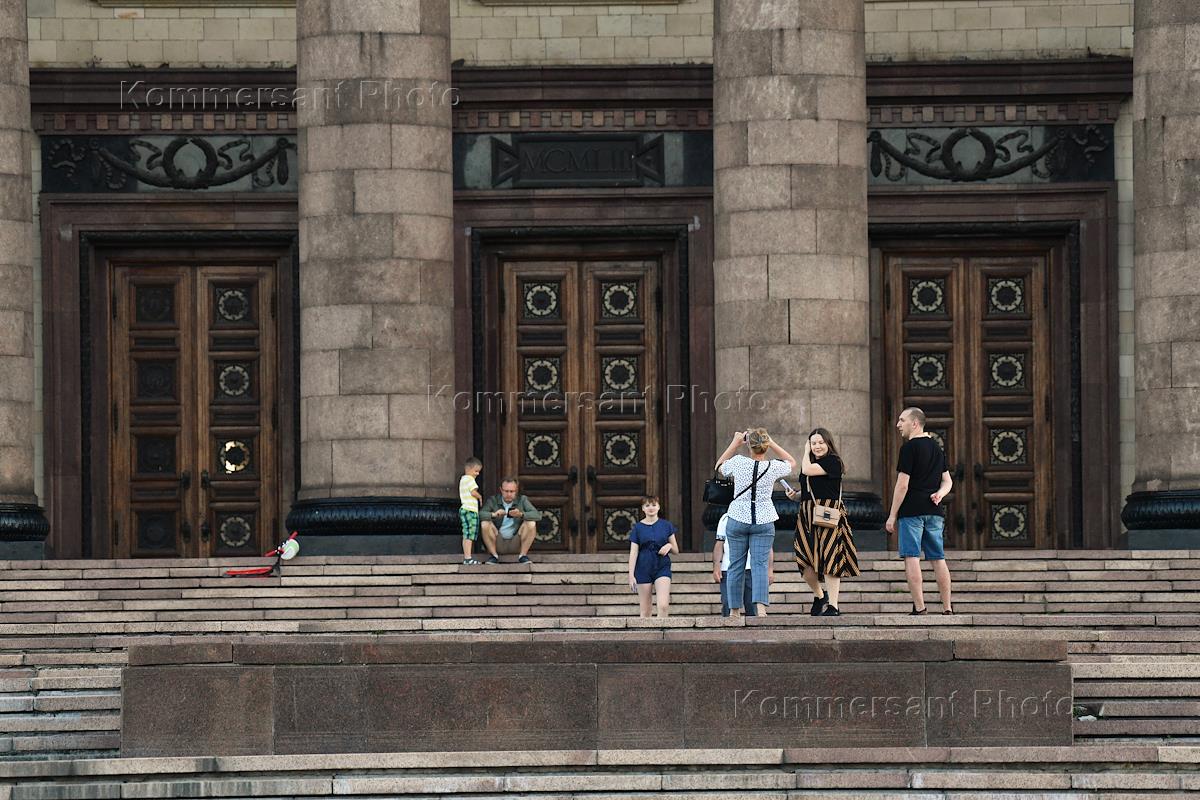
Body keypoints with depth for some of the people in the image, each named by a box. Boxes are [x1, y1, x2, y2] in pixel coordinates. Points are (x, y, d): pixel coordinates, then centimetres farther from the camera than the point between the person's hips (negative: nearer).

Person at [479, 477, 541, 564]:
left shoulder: (522, 500, -1)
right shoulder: (493, 500, -3)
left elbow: (537, 515, -15)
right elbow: (480, 514, -18)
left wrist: (521, 514, -34)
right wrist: (493, 515, -39)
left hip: (516, 544, 0)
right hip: (498, 543, 0)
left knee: (531, 524, -22)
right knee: (485, 524, -24)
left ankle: (523, 555, -12)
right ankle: (494, 556, -13)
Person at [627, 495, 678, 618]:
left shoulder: (666, 525, 7)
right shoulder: (638, 527, 4)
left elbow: (676, 550, 13)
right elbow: (633, 552, 0)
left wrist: (669, 546, -10)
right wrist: (631, 575, -7)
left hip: (662, 568, 0)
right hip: (643, 569, 0)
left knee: (663, 605, -17)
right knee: (644, 610, 1)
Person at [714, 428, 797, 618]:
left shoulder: (738, 463, -10)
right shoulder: (773, 467, -9)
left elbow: (719, 466, 12)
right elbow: (791, 462, 15)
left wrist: (735, 443, 15)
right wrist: (771, 444, 10)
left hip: (738, 520, 0)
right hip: (763, 522, 0)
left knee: (736, 565, 9)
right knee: (759, 564, -4)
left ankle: (734, 610, 15)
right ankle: (761, 606, -22)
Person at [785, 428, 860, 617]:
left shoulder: (833, 461, -7)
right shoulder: (811, 462, 18)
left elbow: (807, 470, -17)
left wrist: (806, 453, 0)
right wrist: (795, 494, 6)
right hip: (808, 516, 8)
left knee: (829, 559, -8)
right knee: (804, 561, 3)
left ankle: (833, 606, -6)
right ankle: (819, 596, 27)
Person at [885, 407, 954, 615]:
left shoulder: (909, 448, -8)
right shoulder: (936, 448, 17)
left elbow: (903, 484, -12)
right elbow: (947, 481, 21)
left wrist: (892, 516, -8)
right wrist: (940, 494, 0)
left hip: (911, 510, -7)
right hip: (934, 512, 7)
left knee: (911, 558, -7)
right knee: (938, 558, 9)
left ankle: (919, 607, -14)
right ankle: (947, 608, 9)